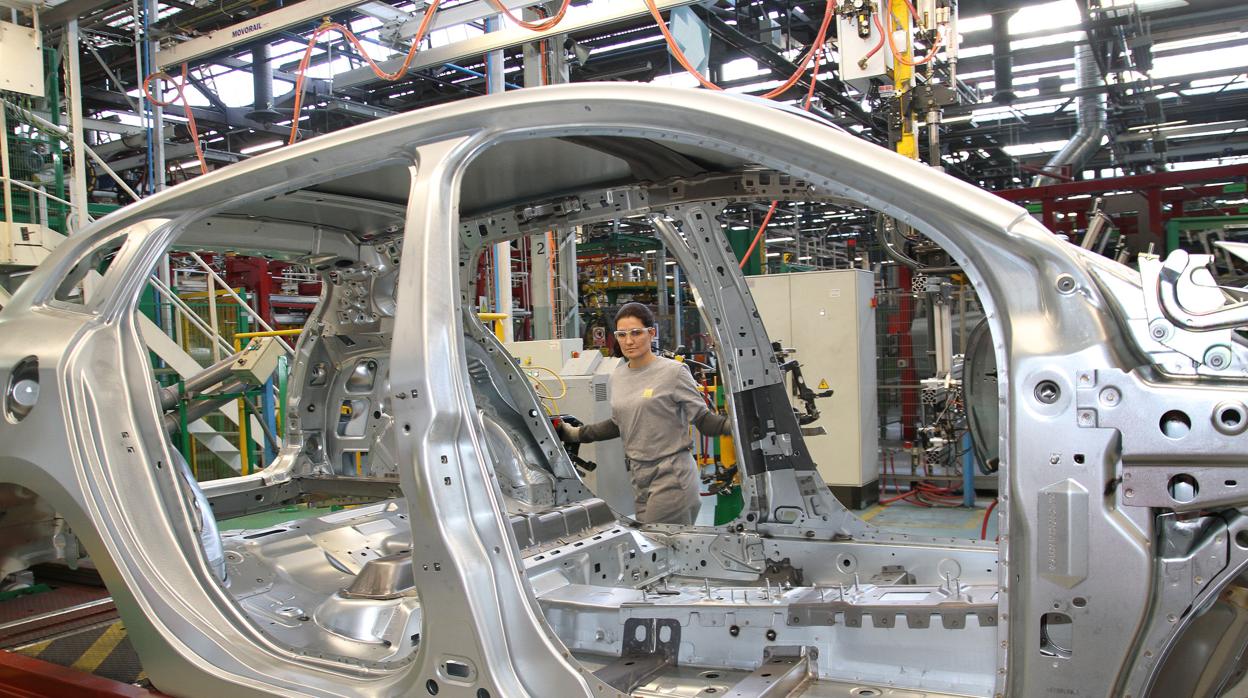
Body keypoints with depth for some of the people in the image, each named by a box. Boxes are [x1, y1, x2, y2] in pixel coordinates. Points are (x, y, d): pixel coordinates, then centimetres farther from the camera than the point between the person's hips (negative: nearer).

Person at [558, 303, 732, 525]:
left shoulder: (673, 372, -8)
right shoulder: (617, 377, 10)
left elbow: (703, 418, -6)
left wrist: (735, 425, -23)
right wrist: (576, 434, 20)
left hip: (671, 475, -6)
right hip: (639, 476, 7)